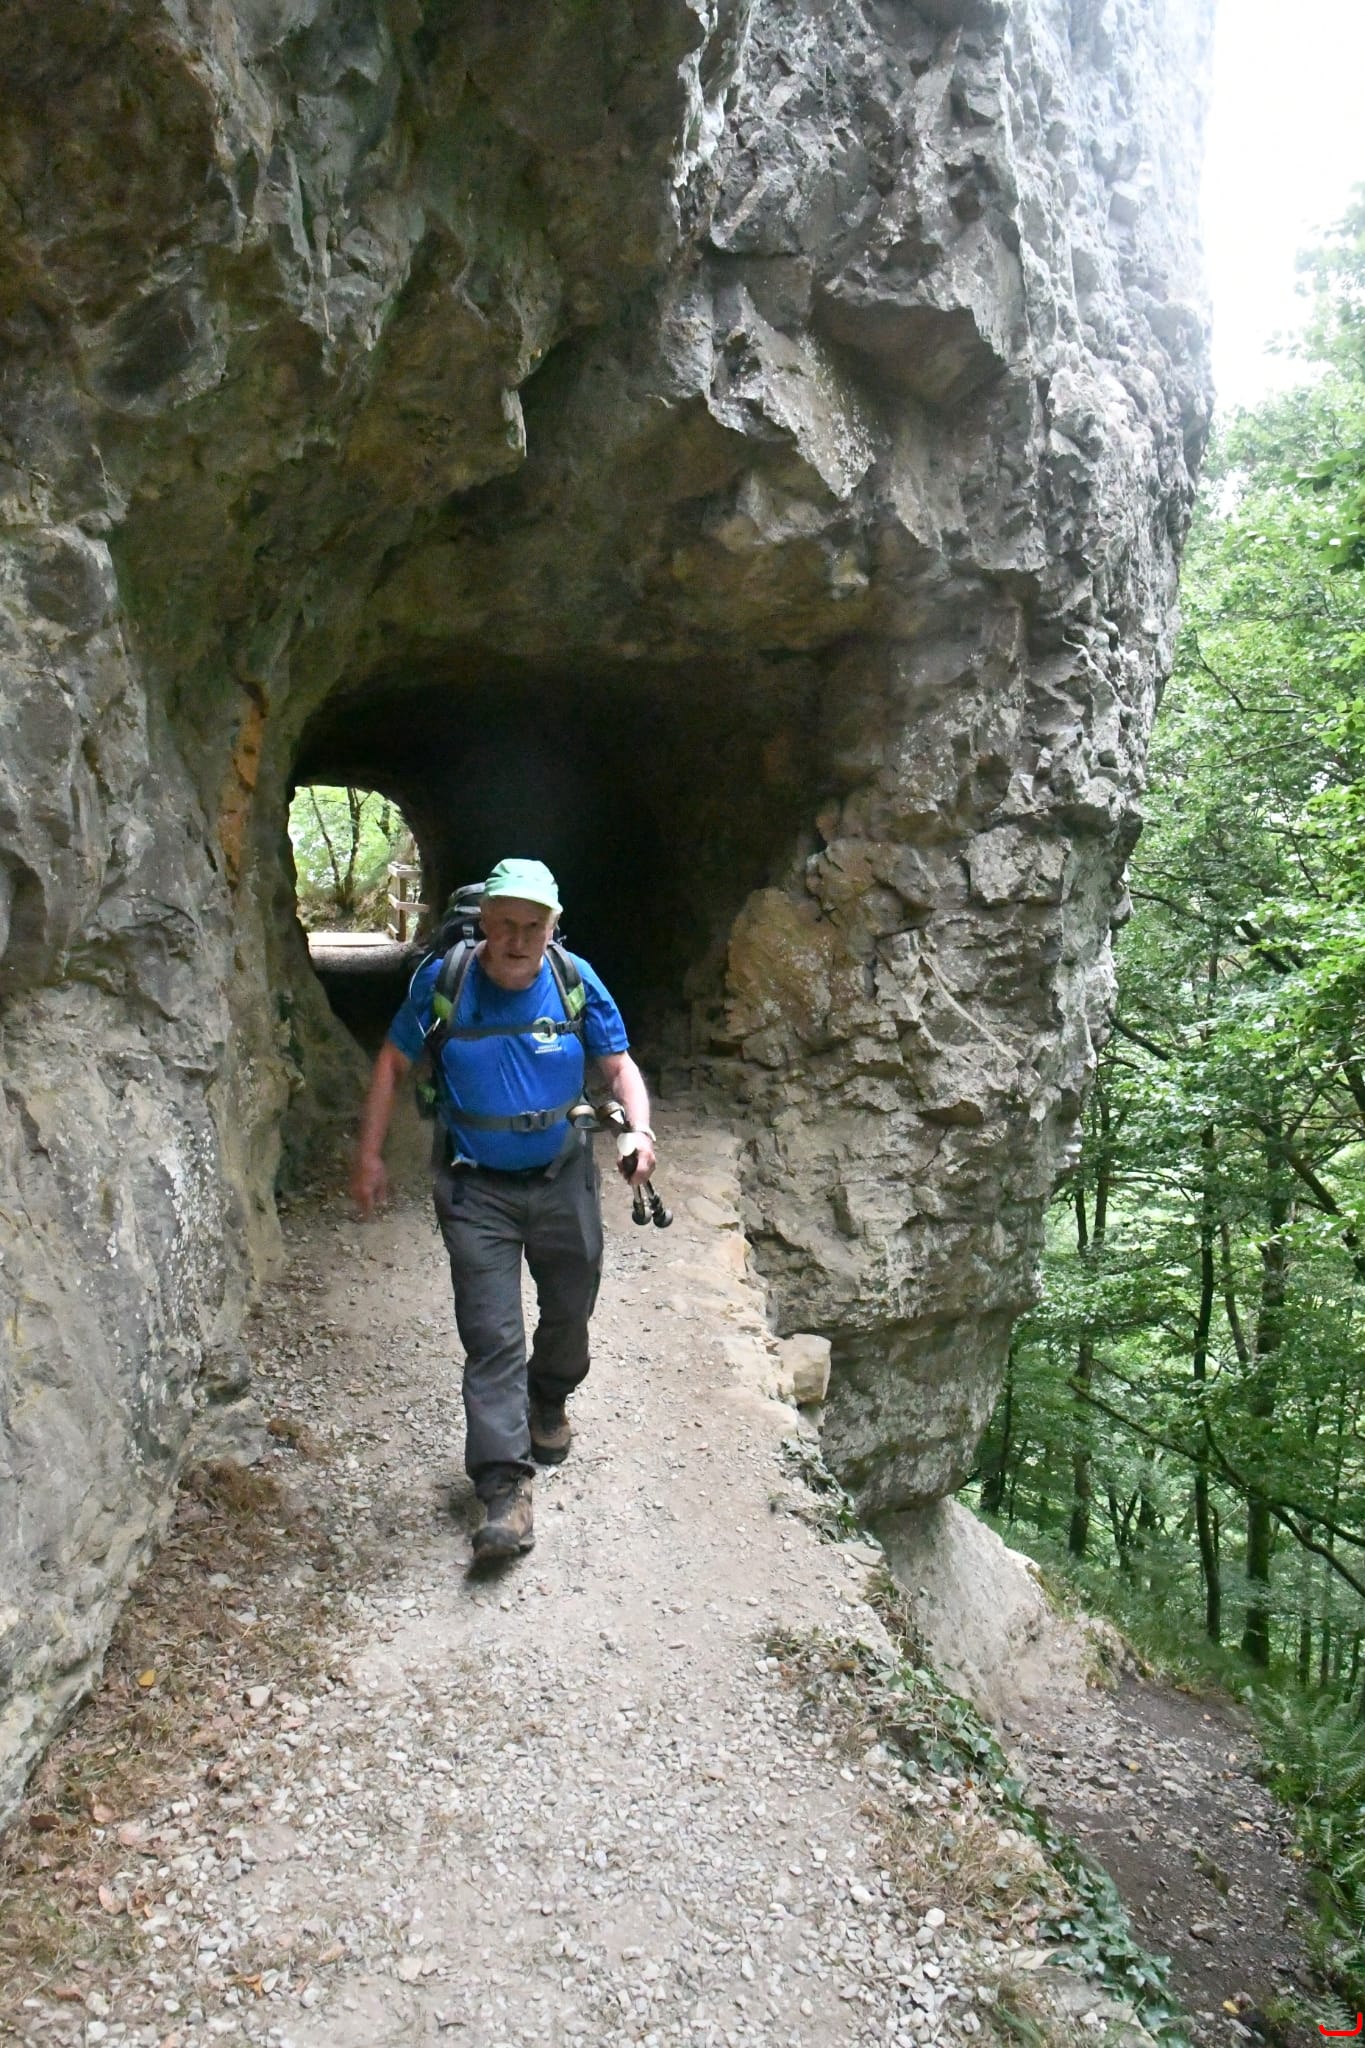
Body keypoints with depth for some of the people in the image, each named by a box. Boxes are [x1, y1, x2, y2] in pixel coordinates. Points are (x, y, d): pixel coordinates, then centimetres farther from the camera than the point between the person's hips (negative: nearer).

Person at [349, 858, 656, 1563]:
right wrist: (369, 1154, -4)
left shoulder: (575, 981, -9)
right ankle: (505, 1491, -8)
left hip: (563, 1179, 3)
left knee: (570, 1312, 19)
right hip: (477, 1188, -2)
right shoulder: (443, 980, -13)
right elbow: (393, 1063, -1)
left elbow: (619, 1063, -1)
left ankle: (548, 1403, 51)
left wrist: (640, 1131, -20)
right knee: (491, 1339, -9)